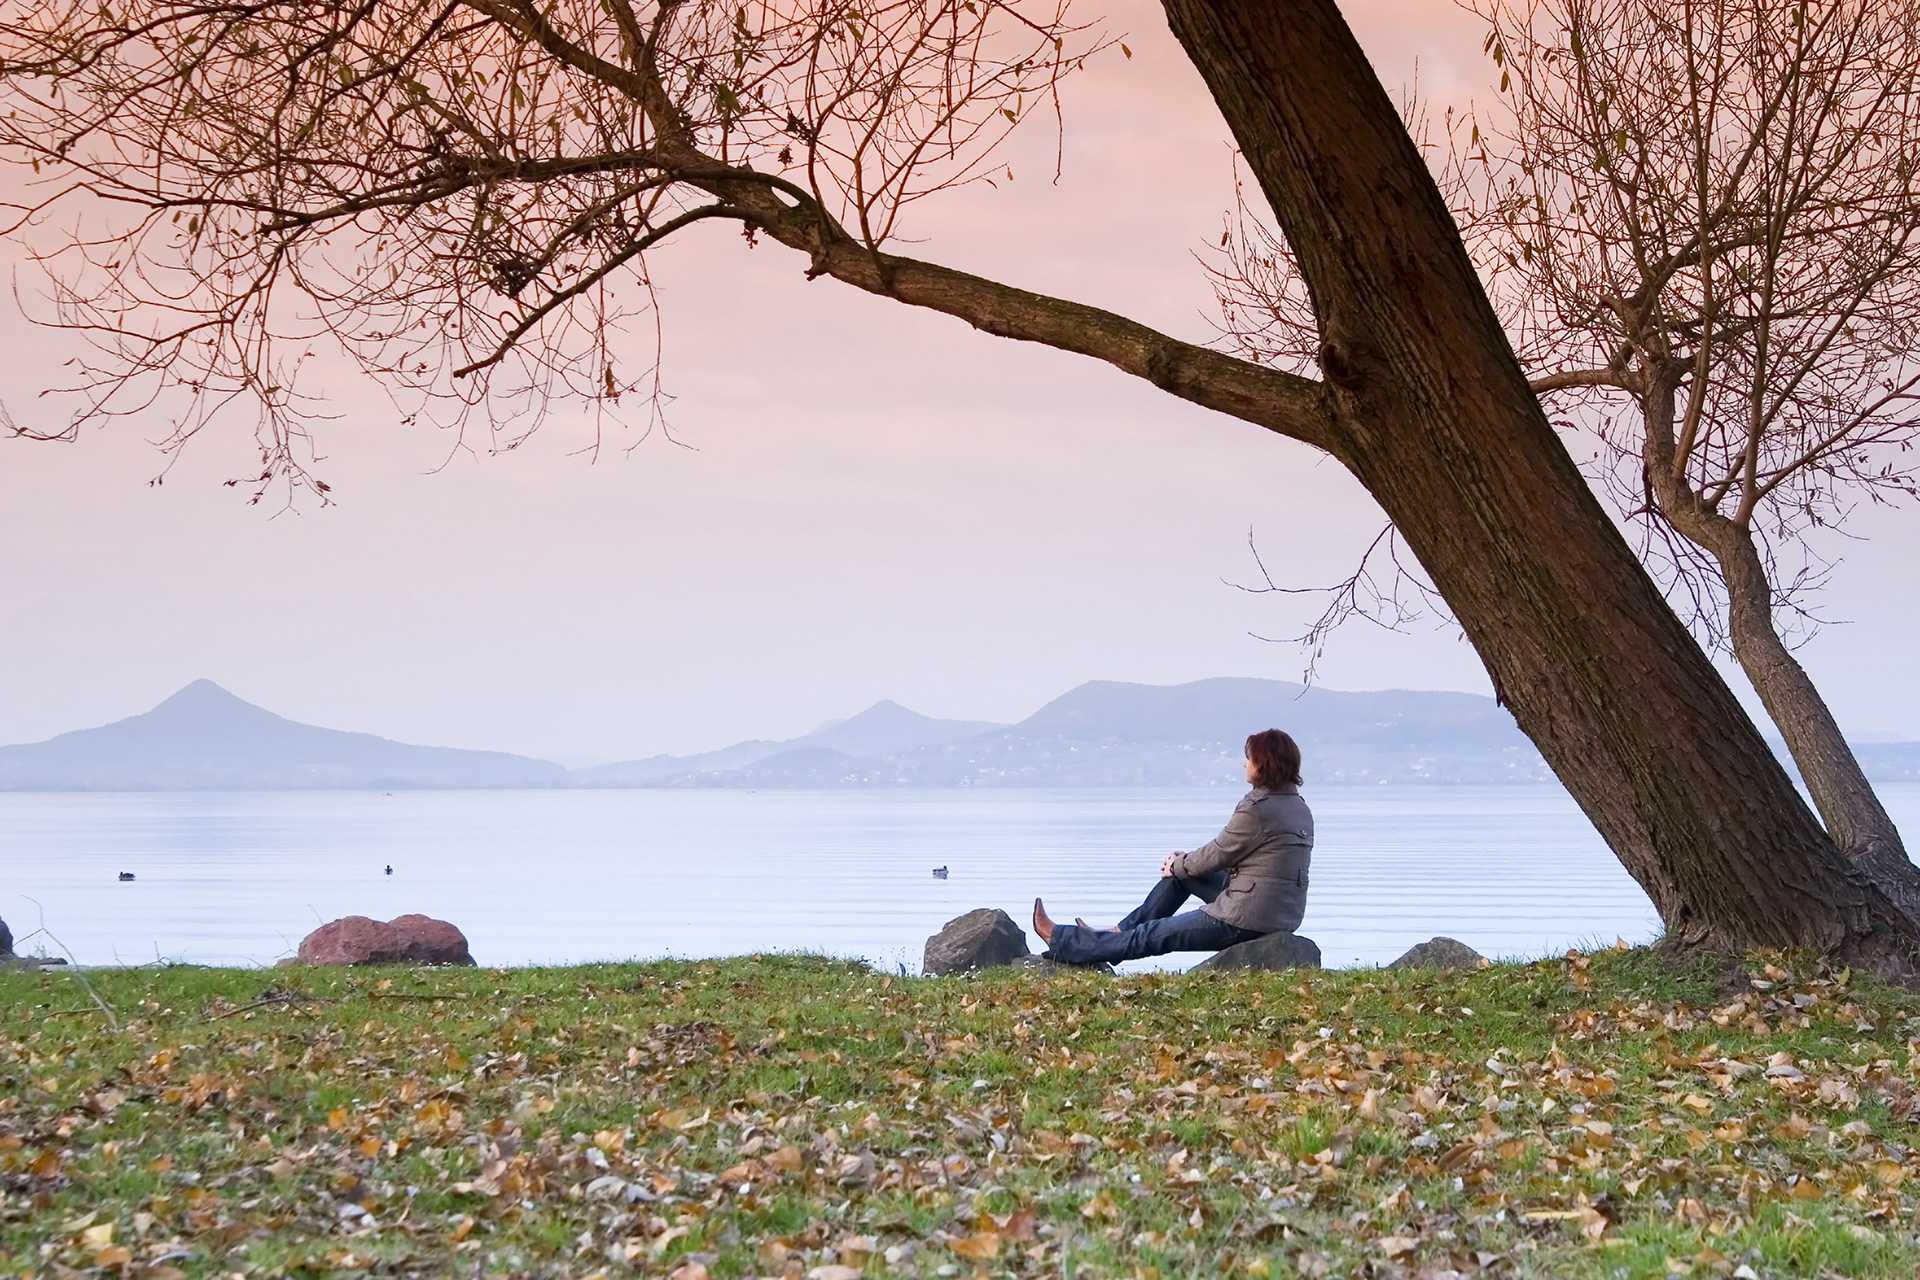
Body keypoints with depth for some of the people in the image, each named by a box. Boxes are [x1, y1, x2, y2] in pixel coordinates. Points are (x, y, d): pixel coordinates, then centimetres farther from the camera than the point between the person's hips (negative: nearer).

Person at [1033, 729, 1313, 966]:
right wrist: (1183, 862, 15)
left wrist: (1177, 866, 9)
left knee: (1149, 937, 6)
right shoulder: (1298, 807, 11)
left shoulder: (1257, 809, -20)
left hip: (1246, 921, -9)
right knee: (1181, 871, 21)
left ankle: (1061, 943, 19)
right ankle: (1118, 932, 29)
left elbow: (1217, 854, -10)